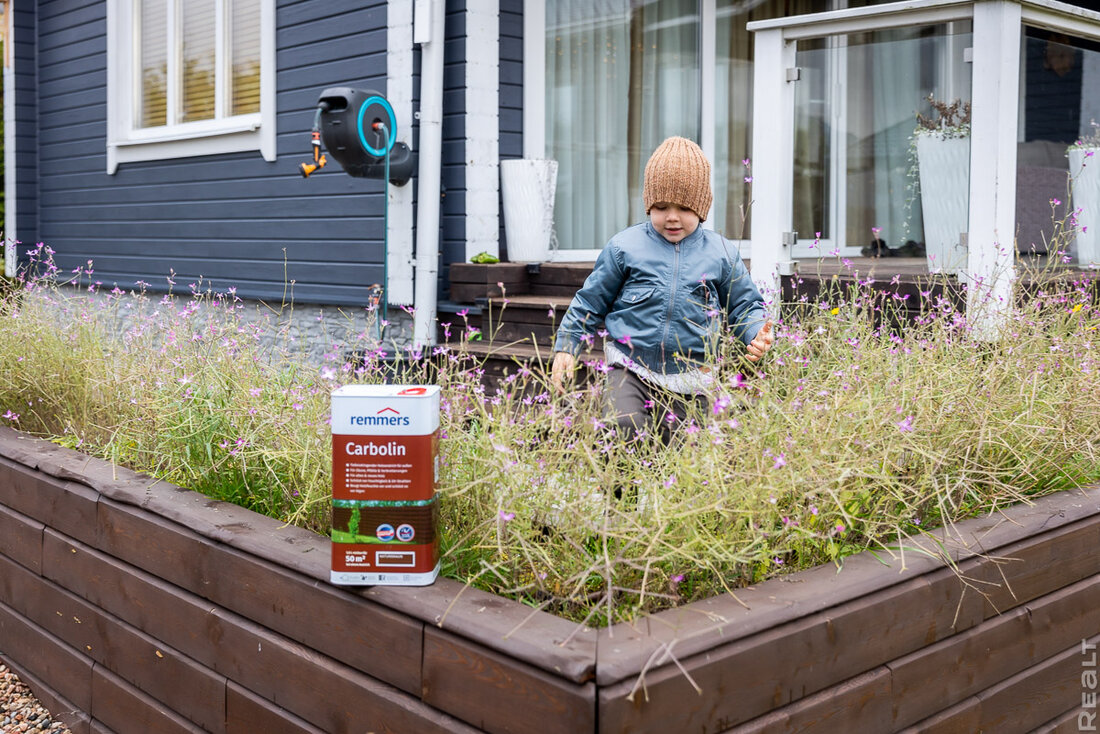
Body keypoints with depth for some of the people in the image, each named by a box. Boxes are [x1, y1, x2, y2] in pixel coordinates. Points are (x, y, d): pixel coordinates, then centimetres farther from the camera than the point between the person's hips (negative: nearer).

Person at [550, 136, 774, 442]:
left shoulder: (720, 254, 5)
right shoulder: (625, 246, 1)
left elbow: (744, 305, 14)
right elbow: (590, 302, 10)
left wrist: (756, 335, -7)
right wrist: (566, 346, 4)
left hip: (690, 383, 2)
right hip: (630, 369, -2)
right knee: (623, 428, -28)